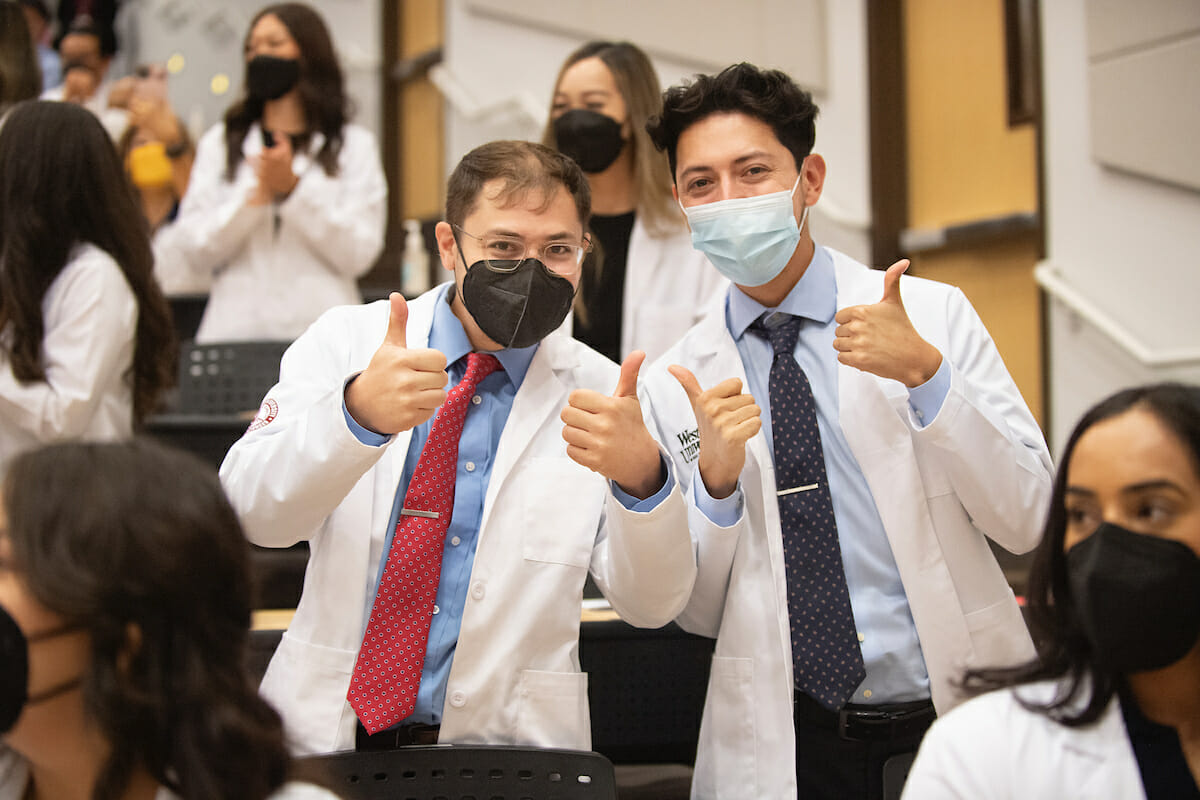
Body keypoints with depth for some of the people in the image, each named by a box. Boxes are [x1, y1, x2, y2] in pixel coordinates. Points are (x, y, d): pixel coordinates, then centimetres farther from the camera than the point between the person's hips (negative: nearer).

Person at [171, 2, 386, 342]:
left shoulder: (354, 145, 12)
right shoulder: (219, 143, 17)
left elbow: (359, 254, -1)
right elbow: (195, 254, 6)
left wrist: (293, 188, -7)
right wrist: (256, 196, -7)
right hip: (235, 327, 1)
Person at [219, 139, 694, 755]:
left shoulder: (602, 395, 1)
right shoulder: (346, 340, 2)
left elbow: (651, 605, -7)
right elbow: (249, 510, -12)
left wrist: (642, 474, -28)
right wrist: (356, 411, -31)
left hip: (503, 743, 1)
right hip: (327, 729, 0)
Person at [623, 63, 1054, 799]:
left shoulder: (935, 315, -3)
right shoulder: (674, 386, 0)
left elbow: (1029, 522, -7)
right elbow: (698, 613, 2)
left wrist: (925, 373, -19)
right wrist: (714, 478, -16)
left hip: (962, 722, 0)